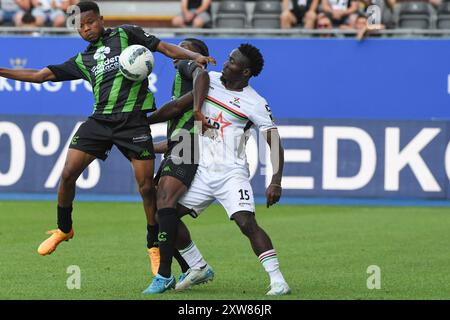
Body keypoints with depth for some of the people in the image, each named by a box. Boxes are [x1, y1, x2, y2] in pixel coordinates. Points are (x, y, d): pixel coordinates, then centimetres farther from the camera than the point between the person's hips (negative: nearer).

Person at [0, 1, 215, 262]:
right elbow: (41, 75, 19)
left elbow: (165, 47, 6)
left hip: (133, 120, -4)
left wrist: (195, 56, -9)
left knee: (146, 185, -7)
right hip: (100, 120, 4)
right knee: (68, 173, -4)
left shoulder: (125, 35, 9)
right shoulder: (82, 61, 18)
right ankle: (64, 229, 19)